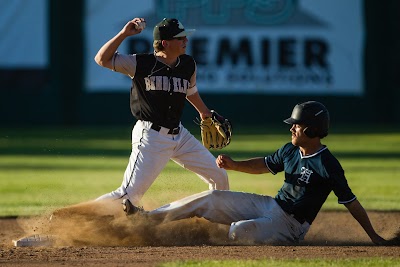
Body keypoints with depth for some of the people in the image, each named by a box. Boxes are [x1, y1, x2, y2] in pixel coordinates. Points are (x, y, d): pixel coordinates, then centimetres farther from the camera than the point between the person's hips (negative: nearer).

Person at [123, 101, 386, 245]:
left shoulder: (328, 166, -20)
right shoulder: (290, 151, 4)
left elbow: (352, 202, -17)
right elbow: (264, 165, 19)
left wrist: (374, 236, -17)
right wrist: (233, 164, 3)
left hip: (290, 225, -8)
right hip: (270, 206, 8)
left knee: (239, 231, -33)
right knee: (211, 198, 1)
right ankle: (148, 217, 4)